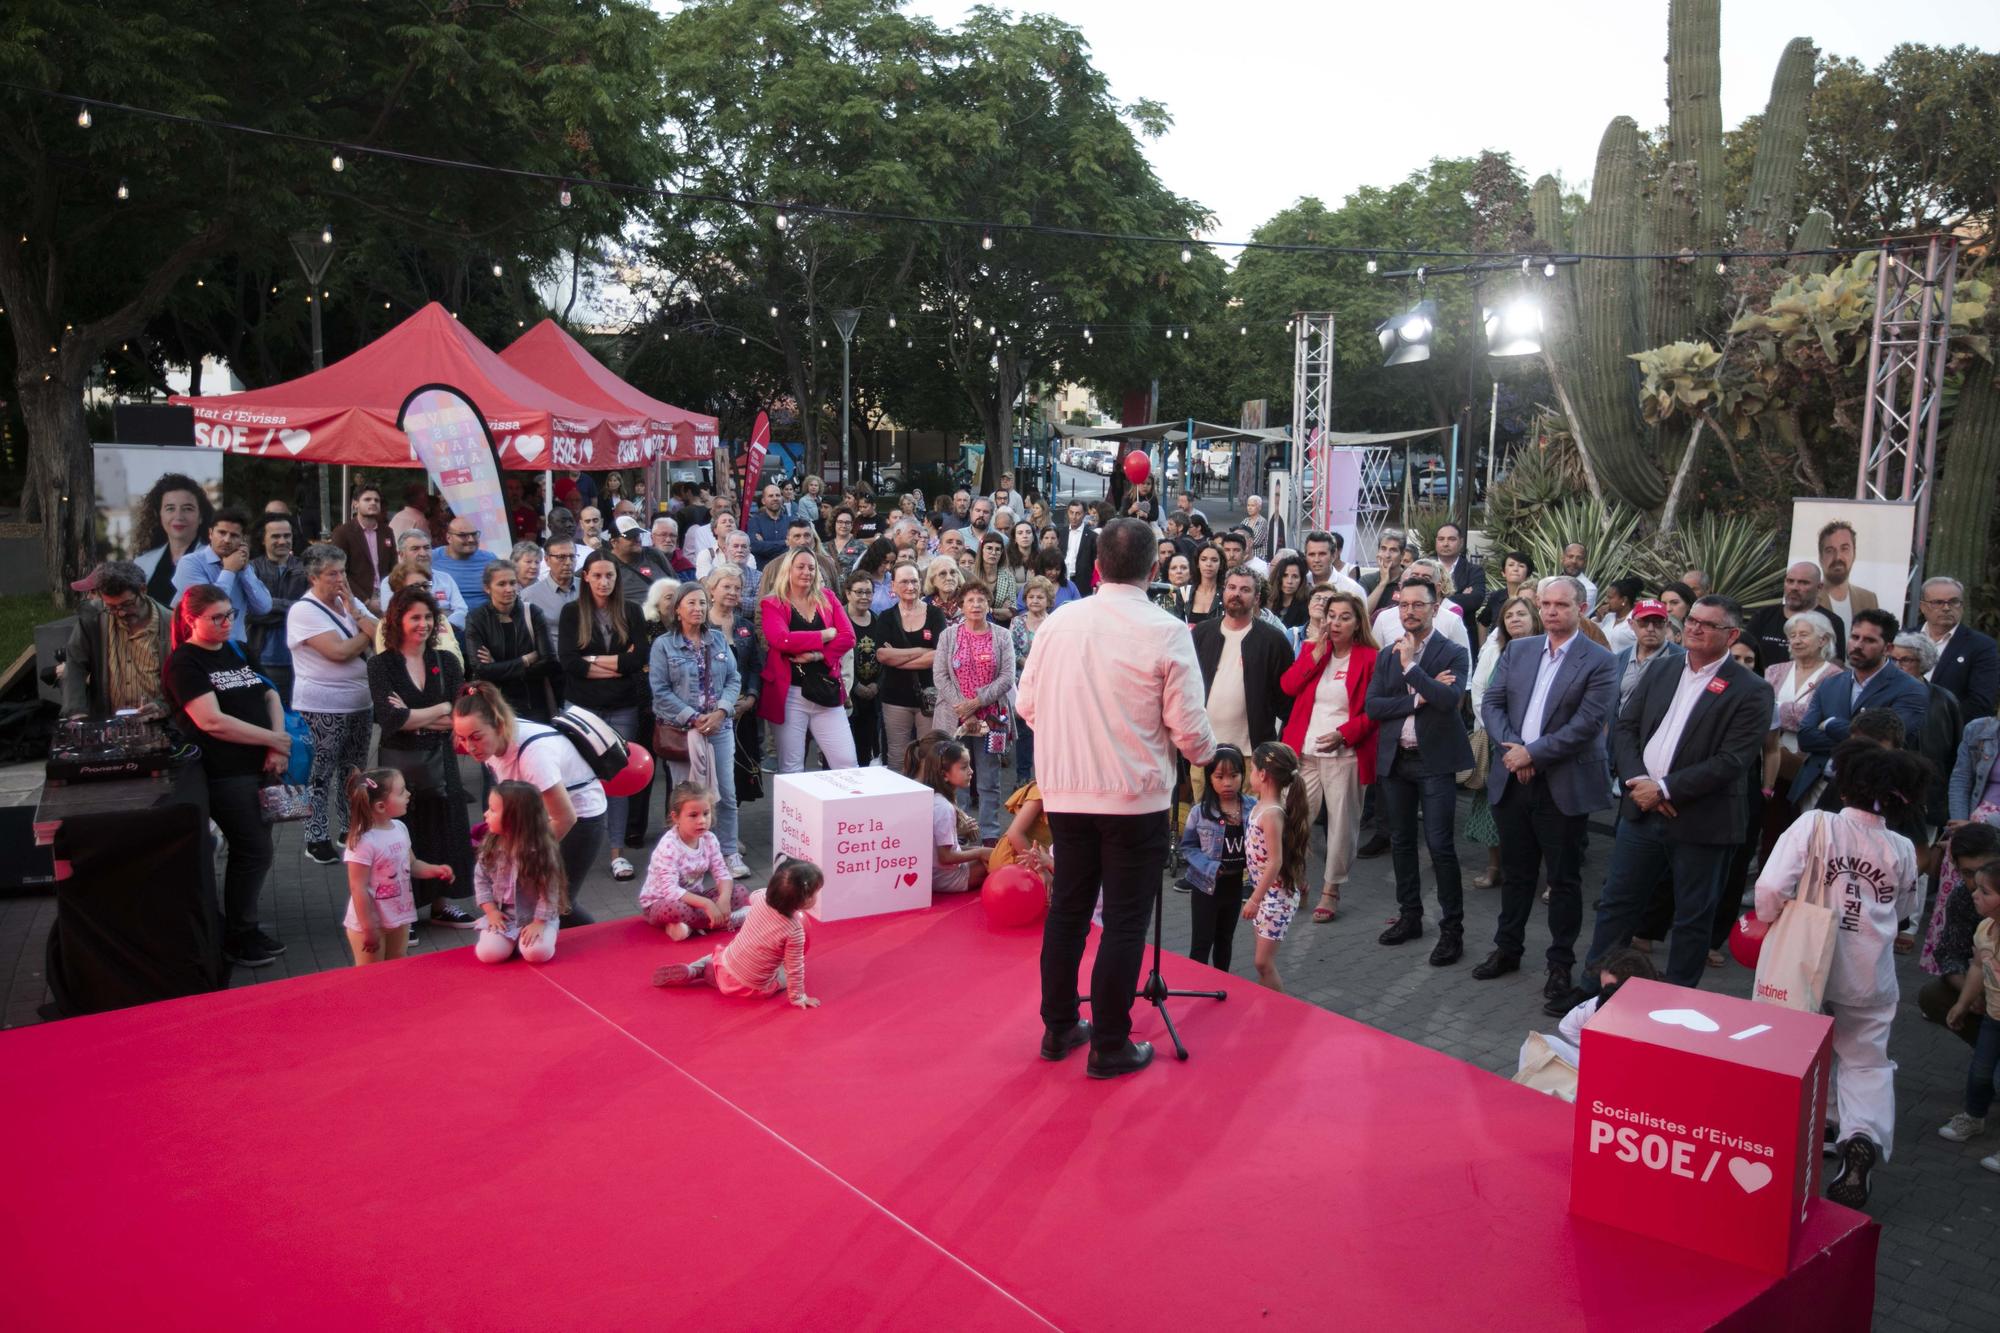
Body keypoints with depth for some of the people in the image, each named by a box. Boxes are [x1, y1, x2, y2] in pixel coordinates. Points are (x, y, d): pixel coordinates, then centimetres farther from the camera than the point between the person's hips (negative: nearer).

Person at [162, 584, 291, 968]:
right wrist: (274, 739, -14)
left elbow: (270, 696, 13)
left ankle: (244, 927, 25)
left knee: (253, 850, 12)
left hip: (260, 766, 7)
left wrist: (277, 747, -3)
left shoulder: (237, 652, 15)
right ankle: (237, 937, 10)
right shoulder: (184, 662, -8)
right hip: (225, 773, -7)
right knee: (254, 851, -4)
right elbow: (211, 721, -18)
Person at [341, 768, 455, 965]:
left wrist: (436, 870, -6)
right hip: (372, 922, -7)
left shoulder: (400, 829, -1)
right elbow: (358, 889, -22)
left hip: (399, 917, 7)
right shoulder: (364, 842, -25)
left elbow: (411, 864, 14)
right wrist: (369, 929, -19)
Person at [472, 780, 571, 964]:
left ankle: (523, 938, 6)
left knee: (537, 952, -27)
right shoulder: (490, 844, -4)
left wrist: (539, 923, -19)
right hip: (502, 915, 3)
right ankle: (511, 939, 10)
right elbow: (480, 878, 3)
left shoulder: (542, 849, -17)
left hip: (535, 915, -3)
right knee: (488, 953, -21)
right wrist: (491, 911, -7)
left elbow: (549, 890, -14)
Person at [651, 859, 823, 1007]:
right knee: (788, 972, 20)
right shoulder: (795, 931, -26)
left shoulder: (762, 898, -12)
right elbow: (794, 969, -16)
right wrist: (798, 997, -3)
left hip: (726, 967, 6)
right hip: (755, 989, -6)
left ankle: (693, 970, 6)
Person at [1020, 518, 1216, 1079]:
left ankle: (1058, 1028, 28)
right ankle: (1110, 1048, 14)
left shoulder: (1058, 622, -1)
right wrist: (1205, 752, 11)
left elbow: (1027, 704, 6)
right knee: (1125, 922, 6)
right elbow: (1189, 727, -11)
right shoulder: (1166, 631, -12)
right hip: (1135, 797, -4)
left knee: (1067, 910, 17)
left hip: (1065, 793, 4)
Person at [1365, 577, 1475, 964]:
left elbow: (1449, 699, -20)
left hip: (1434, 760, -5)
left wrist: (1411, 666, -19)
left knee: (1440, 845, -6)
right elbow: (1372, 706, -1)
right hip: (1394, 759, 5)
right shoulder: (1387, 655, 9)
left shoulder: (1453, 654, -4)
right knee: (1401, 841, 13)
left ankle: (1452, 929, 3)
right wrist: (1417, 699, -13)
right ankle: (1410, 917, 26)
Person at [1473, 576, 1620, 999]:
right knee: (1515, 872, 16)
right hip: (1512, 780, 4)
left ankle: (1561, 963, 21)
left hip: (1564, 786, -4)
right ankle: (1507, 949, 30)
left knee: (1564, 879, 8)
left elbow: (1586, 724, -15)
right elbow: (1491, 703, 4)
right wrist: (1510, 748, -12)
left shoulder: (1599, 662, -7)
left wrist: (1532, 754, -16)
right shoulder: (1518, 650, 8)